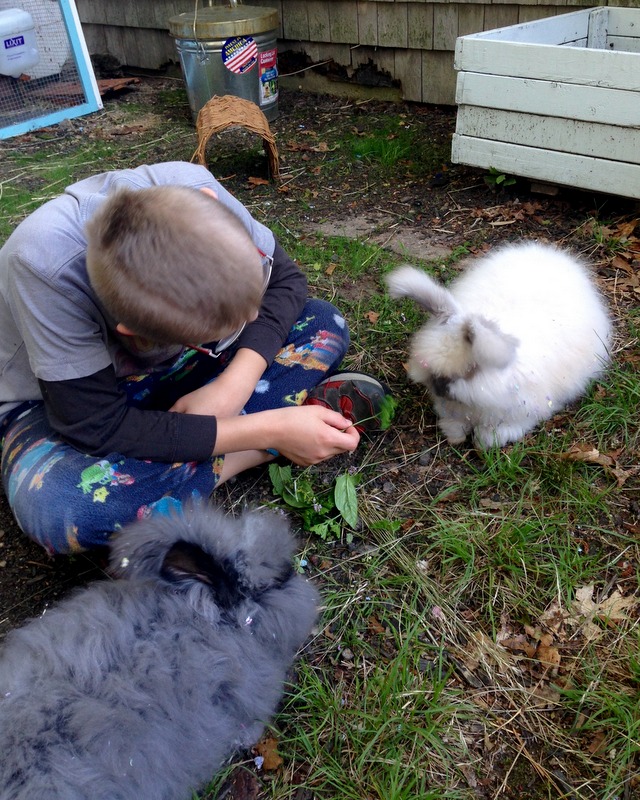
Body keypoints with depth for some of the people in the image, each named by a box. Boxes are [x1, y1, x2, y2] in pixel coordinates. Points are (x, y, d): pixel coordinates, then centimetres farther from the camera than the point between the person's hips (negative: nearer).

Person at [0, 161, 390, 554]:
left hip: (166, 368, 3)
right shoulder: (46, 266, -38)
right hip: (54, 401, -2)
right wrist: (268, 431, -34)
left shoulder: (190, 188, -27)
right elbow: (99, 427, -34)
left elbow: (285, 279, -14)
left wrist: (234, 384, -29)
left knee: (323, 324, -10)